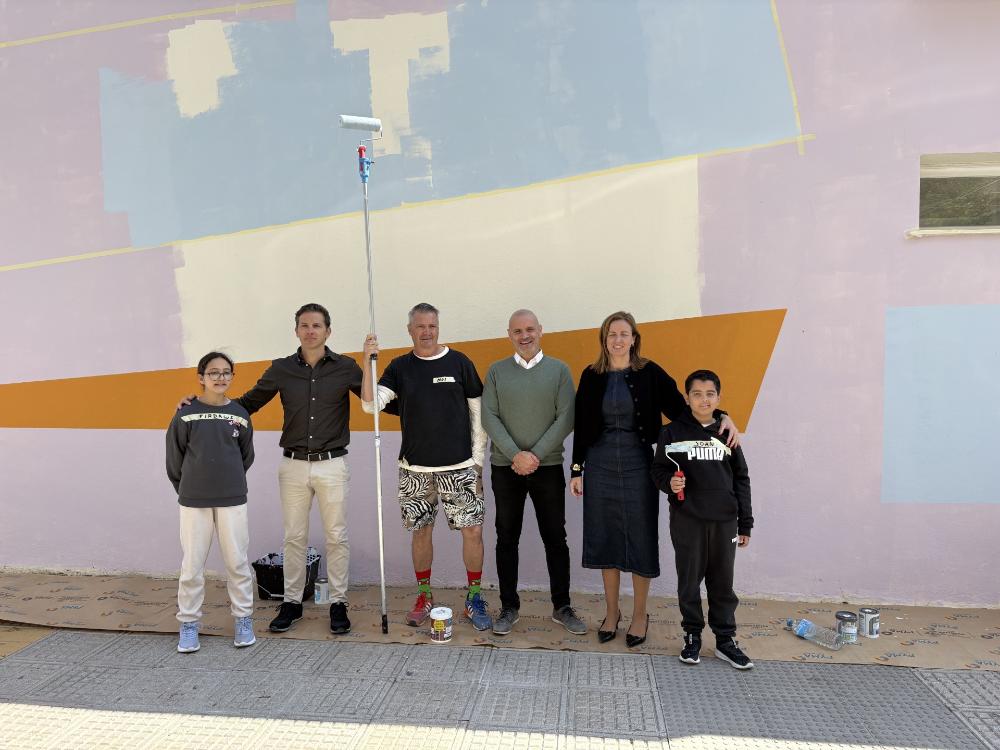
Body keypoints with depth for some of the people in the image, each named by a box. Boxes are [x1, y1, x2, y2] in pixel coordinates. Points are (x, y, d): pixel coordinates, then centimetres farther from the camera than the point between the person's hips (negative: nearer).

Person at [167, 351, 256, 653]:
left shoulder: (240, 415, 1)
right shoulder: (186, 414, -3)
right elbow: (174, 458, 5)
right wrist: (187, 489, 11)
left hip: (232, 500, 1)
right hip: (193, 501, -1)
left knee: (237, 561, 6)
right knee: (192, 564, 6)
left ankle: (243, 620, 19)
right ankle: (189, 623, 20)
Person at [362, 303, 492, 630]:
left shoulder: (459, 362, 1)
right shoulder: (400, 367, 5)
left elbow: (478, 413, 4)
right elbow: (370, 404, -7)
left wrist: (478, 460, 2)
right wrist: (368, 361, -17)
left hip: (460, 467, -1)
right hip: (415, 469, 1)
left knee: (473, 530, -3)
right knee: (421, 531, 10)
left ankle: (474, 599, 14)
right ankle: (424, 597, 27)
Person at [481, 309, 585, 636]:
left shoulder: (559, 370, 2)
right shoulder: (496, 371, 4)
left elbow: (566, 418, -5)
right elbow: (489, 417, -3)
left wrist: (536, 455, -13)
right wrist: (515, 455, -14)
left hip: (548, 467, 0)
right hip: (505, 468, 1)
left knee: (555, 538, 7)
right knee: (507, 539, 8)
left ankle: (562, 606, 21)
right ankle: (509, 607, 21)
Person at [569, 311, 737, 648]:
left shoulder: (649, 373, -2)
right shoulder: (591, 376, 3)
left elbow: (680, 409, -4)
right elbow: (581, 425, 5)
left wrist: (721, 416, -21)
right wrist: (576, 469, 4)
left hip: (638, 465, -1)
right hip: (600, 465, 2)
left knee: (640, 538, 4)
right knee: (605, 538, 8)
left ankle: (639, 615, 22)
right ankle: (612, 611, 25)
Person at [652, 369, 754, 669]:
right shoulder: (673, 432, -2)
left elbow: (741, 478, 9)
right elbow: (659, 469, 3)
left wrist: (745, 524, 8)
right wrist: (669, 482, -21)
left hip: (724, 521, 2)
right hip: (687, 520, -2)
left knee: (723, 582, 9)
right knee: (689, 581, 8)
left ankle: (725, 640, 23)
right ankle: (692, 636, 23)